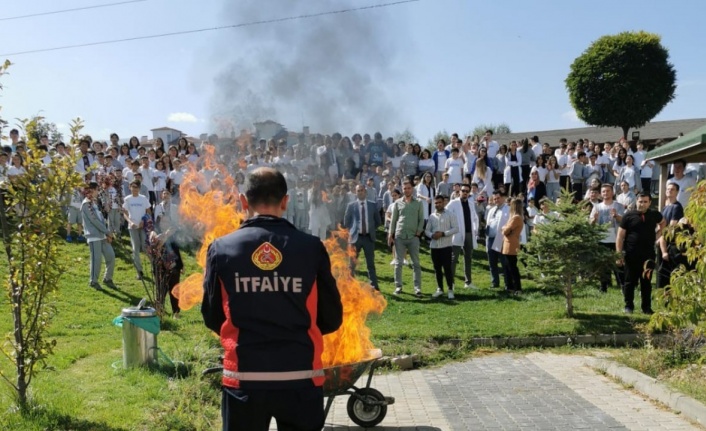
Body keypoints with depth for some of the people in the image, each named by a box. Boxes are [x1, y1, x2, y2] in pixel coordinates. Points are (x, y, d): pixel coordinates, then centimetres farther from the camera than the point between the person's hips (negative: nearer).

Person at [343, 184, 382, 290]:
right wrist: (352, 231, 1)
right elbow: (346, 222, 7)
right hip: (355, 237, -1)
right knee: (352, 263, 6)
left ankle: (374, 285, 12)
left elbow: (378, 221, 13)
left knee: (371, 263, 6)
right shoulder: (351, 206, 1)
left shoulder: (373, 205, 4)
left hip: (369, 237, 1)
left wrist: (371, 229, 6)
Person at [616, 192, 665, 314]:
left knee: (647, 281, 8)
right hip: (631, 255, -2)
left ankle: (647, 307, 17)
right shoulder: (628, 216, -4)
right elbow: (620, 236, -4)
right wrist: (619, 254, -9)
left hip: (648, 254, 2)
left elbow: (662, 223, 29)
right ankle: (628, 306, 15)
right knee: (630, 281, 5)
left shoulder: (655, 215, 5)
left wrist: (657, 234, 11)